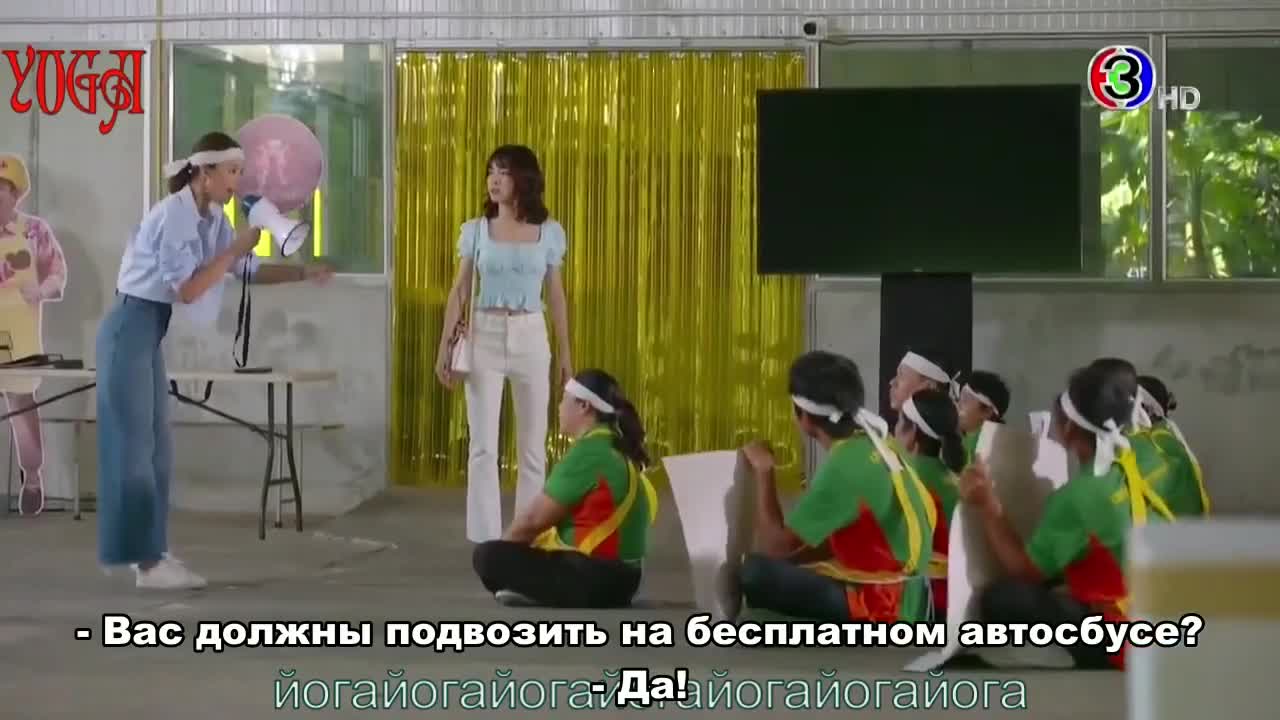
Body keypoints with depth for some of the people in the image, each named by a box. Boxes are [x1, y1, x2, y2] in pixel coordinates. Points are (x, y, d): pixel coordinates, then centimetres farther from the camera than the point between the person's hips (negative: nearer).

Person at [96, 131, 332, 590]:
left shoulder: (213, 218, 8)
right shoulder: (174, 216, -19)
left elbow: (252, 271, 12)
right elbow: (187, 290, -22)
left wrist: (306, 272, 0)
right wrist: (234, 250, -17)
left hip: (149, 334, 10)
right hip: (130, 329, -10)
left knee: (156, 446, 11)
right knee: (134, 445, -6)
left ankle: (150, 553, 16)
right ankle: (147, 562, -4)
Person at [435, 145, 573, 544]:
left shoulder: (550, 233, 2)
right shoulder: (475, 230, 0)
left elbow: (556, 296, 7)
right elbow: (460, 292, 1)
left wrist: (565, 354, 8)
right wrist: (445, 346, -5)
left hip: (530, 337, 1)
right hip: (485, 336, -1)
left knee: (533, 444, 4)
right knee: (483, 444, -3)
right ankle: (486, 539, 2)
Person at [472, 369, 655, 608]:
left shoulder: (589, 453, -16)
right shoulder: (616, 448, 13)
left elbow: (534, 518, -12)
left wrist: (504, 549, 6)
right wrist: (513, 550, 20)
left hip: (593, 578, -10)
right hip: (616, 576, 10)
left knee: (488, 557, -11)